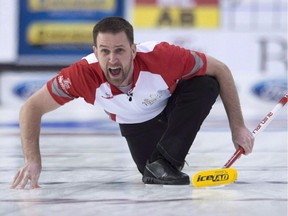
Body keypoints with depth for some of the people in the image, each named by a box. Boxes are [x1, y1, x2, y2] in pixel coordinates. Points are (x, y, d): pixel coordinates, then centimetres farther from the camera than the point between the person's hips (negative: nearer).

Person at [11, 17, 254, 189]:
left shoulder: (161, 56, -40)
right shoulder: (83, 74, -36)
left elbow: (221, 70, -27)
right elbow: (32, 108, -25)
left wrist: (238, 127, -24)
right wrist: (33, 160, -36)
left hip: (175, 107, -2)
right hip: (136, 124, 2)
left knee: (206, 84, -30)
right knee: (151, 174, -12)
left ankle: (166, 161, -20)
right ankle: (156, 165, 25)